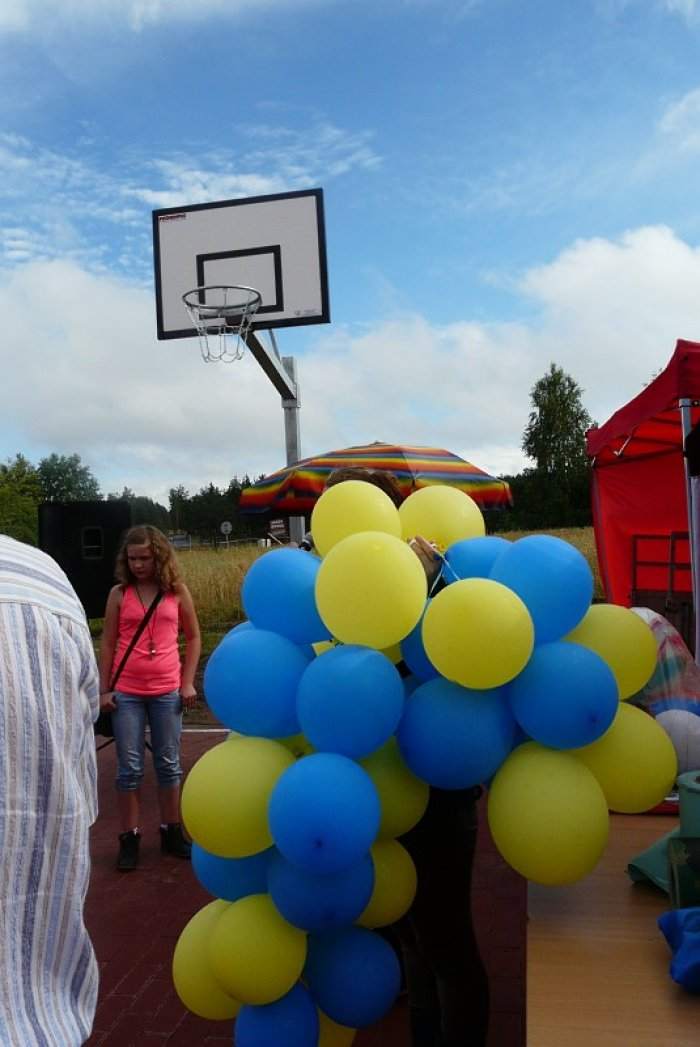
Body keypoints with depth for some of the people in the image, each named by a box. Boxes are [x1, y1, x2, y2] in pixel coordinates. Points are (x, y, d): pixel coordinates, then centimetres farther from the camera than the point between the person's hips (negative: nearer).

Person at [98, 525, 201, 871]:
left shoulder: (177, 591, 1)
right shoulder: (119, 593, 0)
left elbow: (193, 638, 7)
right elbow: (107, 643, 3)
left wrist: (188, 682, 1)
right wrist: (103, 689, -1)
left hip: (167, 691, 1)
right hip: (126, 692, 0)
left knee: (169, 765, 10)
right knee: (130, 768, 5)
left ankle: (171, 832, 24)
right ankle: (129, 838, 16)